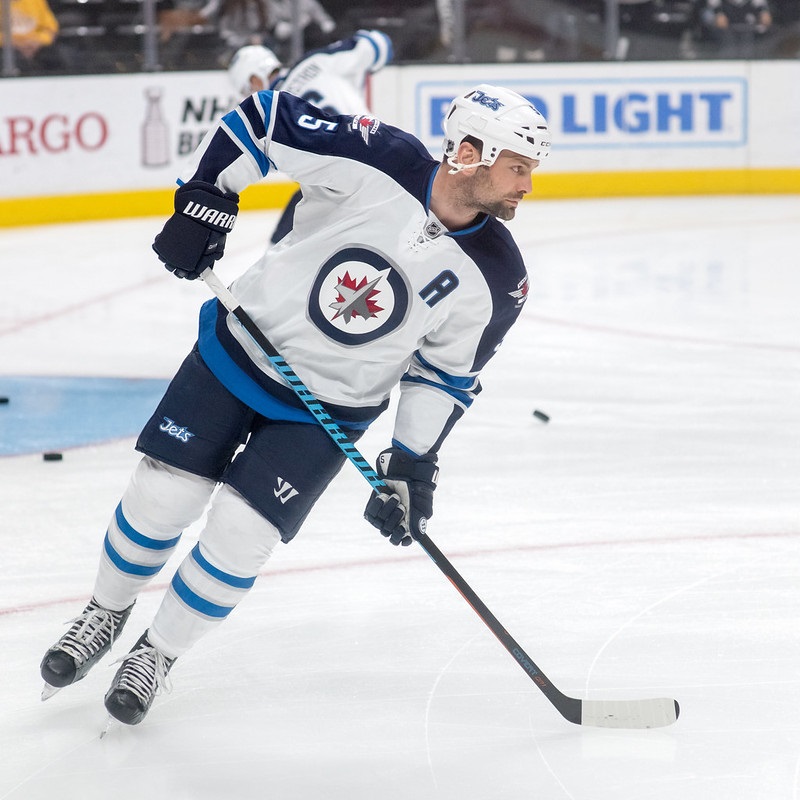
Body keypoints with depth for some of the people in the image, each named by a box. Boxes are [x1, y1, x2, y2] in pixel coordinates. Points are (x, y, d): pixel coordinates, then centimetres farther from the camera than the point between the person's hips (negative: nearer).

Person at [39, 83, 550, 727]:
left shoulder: (496, 281, -13)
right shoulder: (377, 161, -23)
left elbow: (446, 376, -1)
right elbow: (265, 117, -13)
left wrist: (413, 465, -6)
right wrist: (205, 201, -17)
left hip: (329, 410, 1)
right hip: (238, 351, -1)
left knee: (239, 534, -9)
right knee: (162, 496, -2)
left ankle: (158, 655, 16)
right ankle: (107, 614, 28)